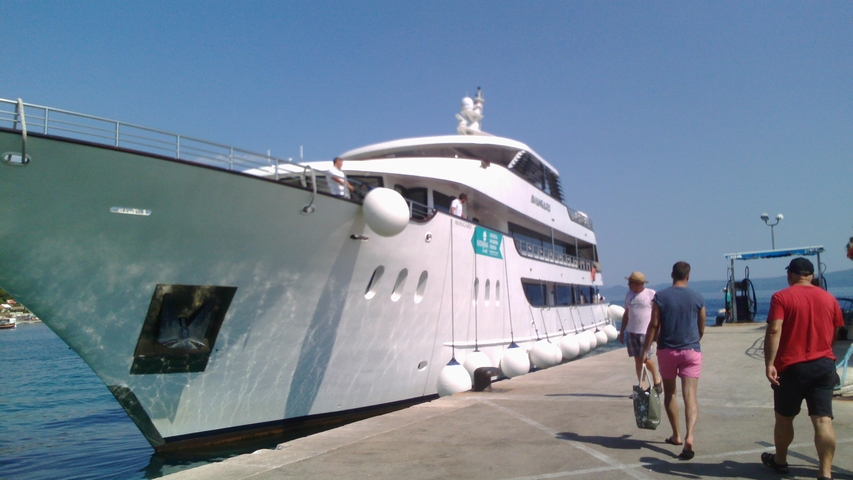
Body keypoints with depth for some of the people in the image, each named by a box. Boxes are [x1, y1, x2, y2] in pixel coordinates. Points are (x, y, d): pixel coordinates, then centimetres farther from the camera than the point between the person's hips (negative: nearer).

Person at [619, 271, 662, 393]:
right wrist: (622, 331, 17)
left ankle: (657, 380, 20)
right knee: (637, 359, 5)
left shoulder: (651, 294, -5)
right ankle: (642, 387, 11)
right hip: (631, 332, 5)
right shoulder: (629, 294, 11)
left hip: (646, 332, -5)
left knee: (646, 358, -6)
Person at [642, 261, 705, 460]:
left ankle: (676, 435, 24)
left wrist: (645, 350, -1)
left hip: (667, 350, 0)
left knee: (669, 393, 15)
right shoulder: (697, 298, 1)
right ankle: (689, 436, -23)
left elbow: (653, 326, -7)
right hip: (691, 351, 0)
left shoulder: (660, 297, -4)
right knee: (690, 395, -5)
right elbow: (702, 329, 9)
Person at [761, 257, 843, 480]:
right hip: (824, 365, 3)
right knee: (823, 420, 0)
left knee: (784, 418, 14)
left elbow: (774, 331, -18)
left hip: (791, 367, -3)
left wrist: (769, 363, -20)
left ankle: (780, 460, 30)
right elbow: (835, 334, 17)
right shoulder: (829, 298, 7)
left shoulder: (781, 297, -7)